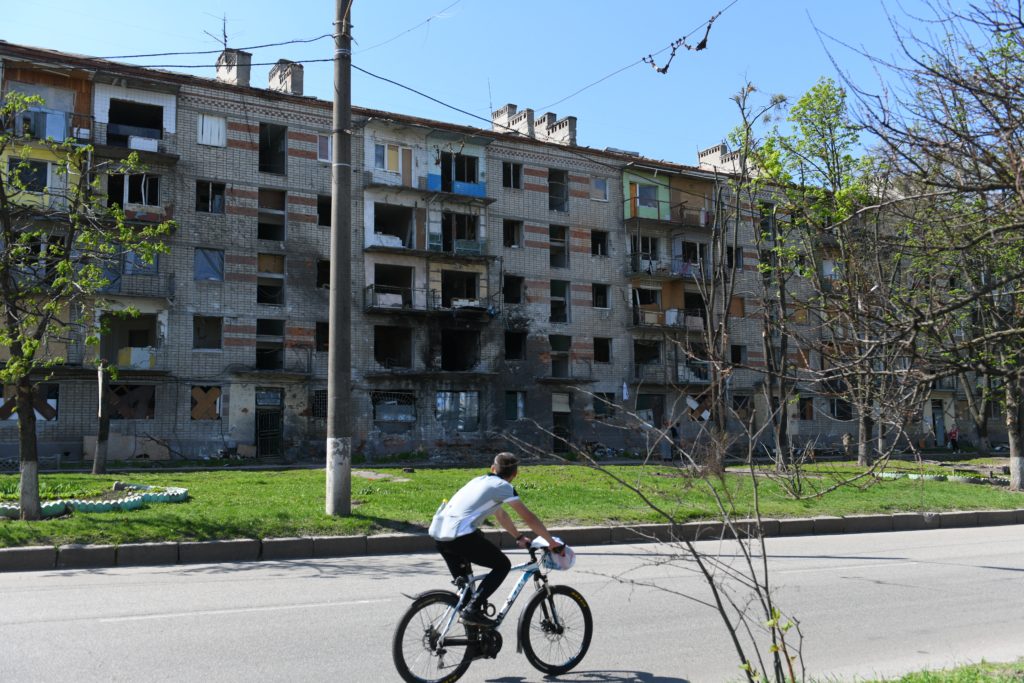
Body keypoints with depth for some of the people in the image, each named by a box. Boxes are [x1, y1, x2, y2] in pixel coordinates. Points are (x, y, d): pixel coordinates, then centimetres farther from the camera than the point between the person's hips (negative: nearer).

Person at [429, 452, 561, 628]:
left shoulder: (481, 481, 26)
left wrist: (519, 537, 45)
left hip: (438, 533, 8)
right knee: (503, 565, 6)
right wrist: (552, 542, 12)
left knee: (463, 582, 26)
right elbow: (529, 518, 3)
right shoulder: (503, 486, 3)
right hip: (460, 535, -8)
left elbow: (501, 515, 38)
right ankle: (473, 609, -4)